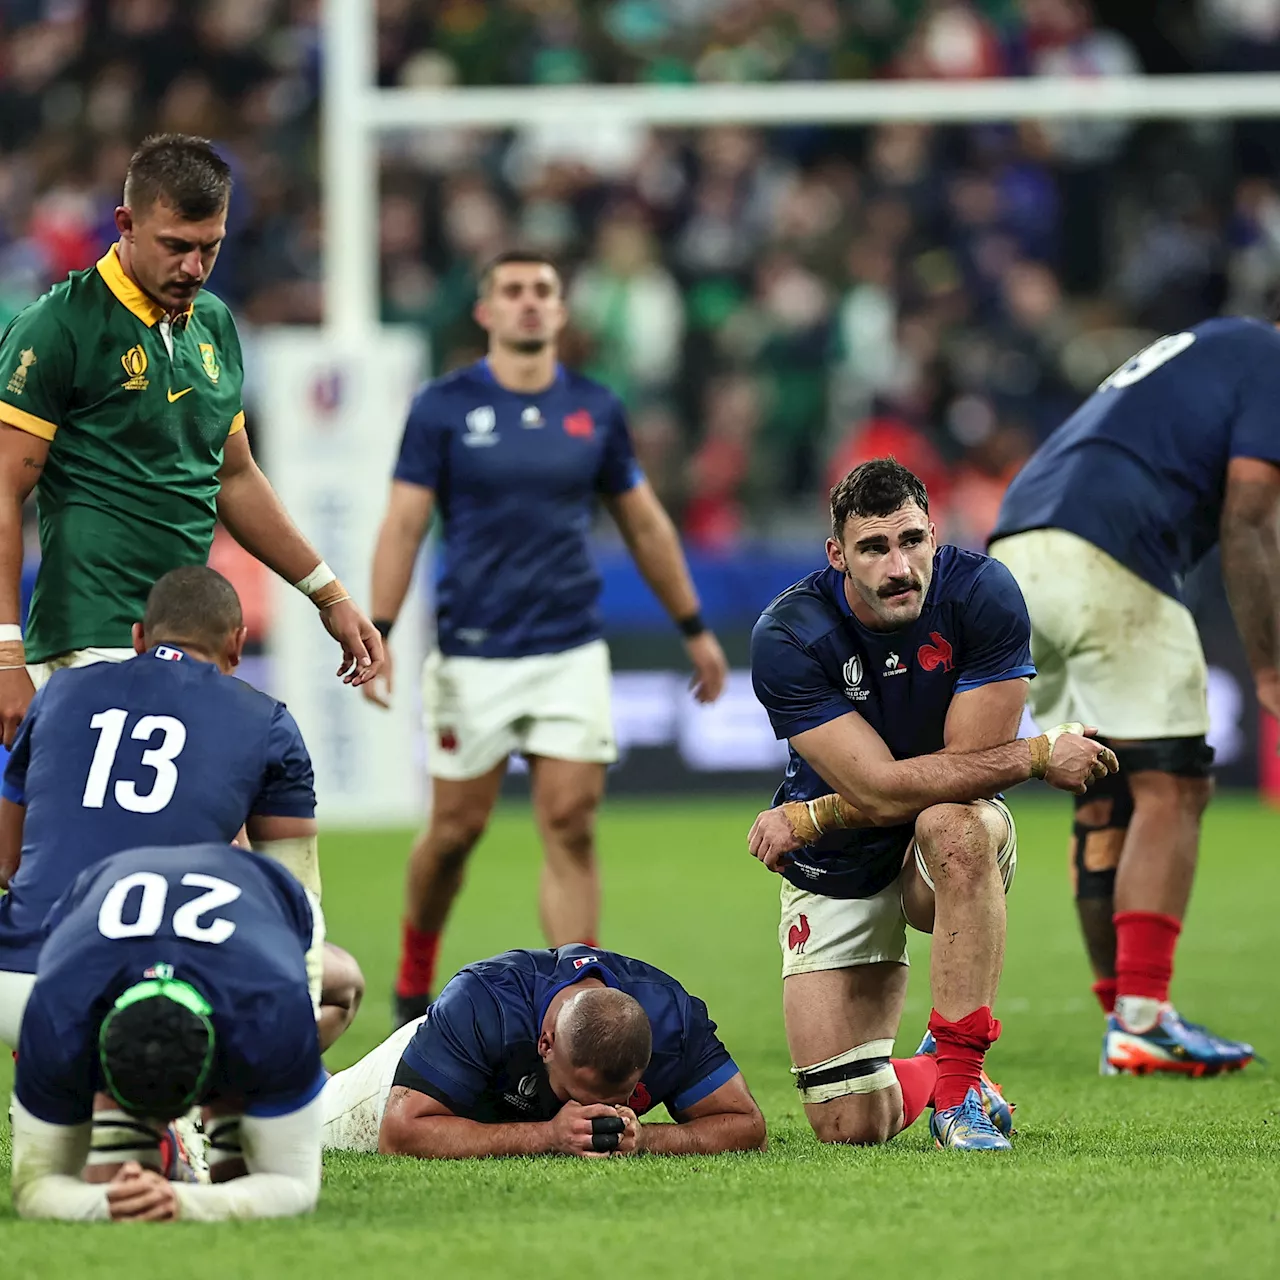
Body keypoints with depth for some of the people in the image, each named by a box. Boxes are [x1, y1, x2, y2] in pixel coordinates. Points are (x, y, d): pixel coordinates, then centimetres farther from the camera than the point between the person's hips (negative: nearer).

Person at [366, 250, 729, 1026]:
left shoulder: (595, 410, 6)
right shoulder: (444, 407, -2)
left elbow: (645, 524, 16)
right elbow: (404, 525, -3)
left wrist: (694, 628, 18)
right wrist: (378, 634, -13)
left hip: (571, 651, 2)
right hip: (472, 655, -2)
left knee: (572, 827, -6)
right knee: (458, 827, 4)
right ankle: (415, 975, 29)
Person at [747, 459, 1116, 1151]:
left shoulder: (981, 594, -20)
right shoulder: (786, 638, -21)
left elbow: (967, 772, -21)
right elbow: (881, 787, -27)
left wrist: (807, 819, -21)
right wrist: (1039, 755, -26)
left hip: (951, 857, 0)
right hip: (837, 873, 0)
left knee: (955, 825, -39)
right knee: (850, 1126, -7)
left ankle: (960, 1082, -29)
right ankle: (921, 1076, 32)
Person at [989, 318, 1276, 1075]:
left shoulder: (1209, 349, 30)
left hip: (1017, 551, 9)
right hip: (1102, 560, -9)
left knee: (1105, 800, 13)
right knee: (1171, 786, -7)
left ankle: (1125, 1015, 15)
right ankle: (1142, 1017, -14)